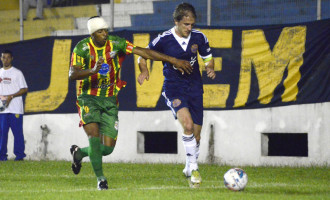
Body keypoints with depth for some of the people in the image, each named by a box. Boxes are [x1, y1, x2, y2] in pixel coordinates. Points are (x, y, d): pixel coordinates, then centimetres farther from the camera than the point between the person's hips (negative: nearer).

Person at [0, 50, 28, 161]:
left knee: (17, 131, -7)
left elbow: (24, 89, -2)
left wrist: (11, 96, -13)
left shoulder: (17, 73, 2)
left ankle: (20, 154, -4)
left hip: (15, 109, -4)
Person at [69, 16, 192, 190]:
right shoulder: (82, 48, -10)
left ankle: (79, 153, 29)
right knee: (94, 136, -23)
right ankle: (100, 179, -9)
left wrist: (174, 60, -9)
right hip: (89, 98, -3)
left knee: (107, 148, -1)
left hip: (110, 100, 3)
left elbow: (143, 52, -6)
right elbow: (72, 74, -19)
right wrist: (93, 70, -38)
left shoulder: (115, 43, -5)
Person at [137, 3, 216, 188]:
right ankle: (194, 167, -15)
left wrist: (210, 68, -7)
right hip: (174, 88, -4)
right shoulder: (164, 40, -12)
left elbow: (208, 57, 13)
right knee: (188, 124, -27)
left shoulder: (199, 37, -3)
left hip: (195, 88, 4)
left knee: (196, 134, 7)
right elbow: (143, 55, 2)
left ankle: (189, 169, 30)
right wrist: (144, 70, -15)